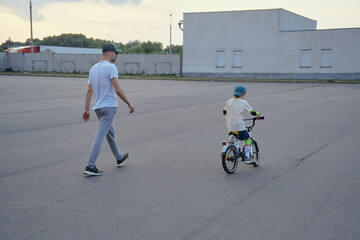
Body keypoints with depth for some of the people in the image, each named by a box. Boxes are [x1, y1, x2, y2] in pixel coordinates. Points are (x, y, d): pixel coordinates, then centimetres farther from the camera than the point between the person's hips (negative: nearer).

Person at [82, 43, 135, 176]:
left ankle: (119, 158, 36)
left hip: (97, 107, 9)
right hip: (109, 106, -8)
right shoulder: (111, 67, -12)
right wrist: (129, 104, -10)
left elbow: (89, 91, 10)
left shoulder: (93, 68, 12)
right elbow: (118, 90, -18)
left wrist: (86, 109, 11)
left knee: (110, 132, 21)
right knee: (100, 136, -8)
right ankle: (90, 166, -9)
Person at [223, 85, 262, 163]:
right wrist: (259, 115, 18)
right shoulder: (243, 102, -6)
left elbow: (224, 112, 14)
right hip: (239, 127, -5)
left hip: (230, 127, 5)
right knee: (248, 140, 14)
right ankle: (247, 157, 8)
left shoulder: (229, 101, 5)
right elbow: (252, 112, -2)